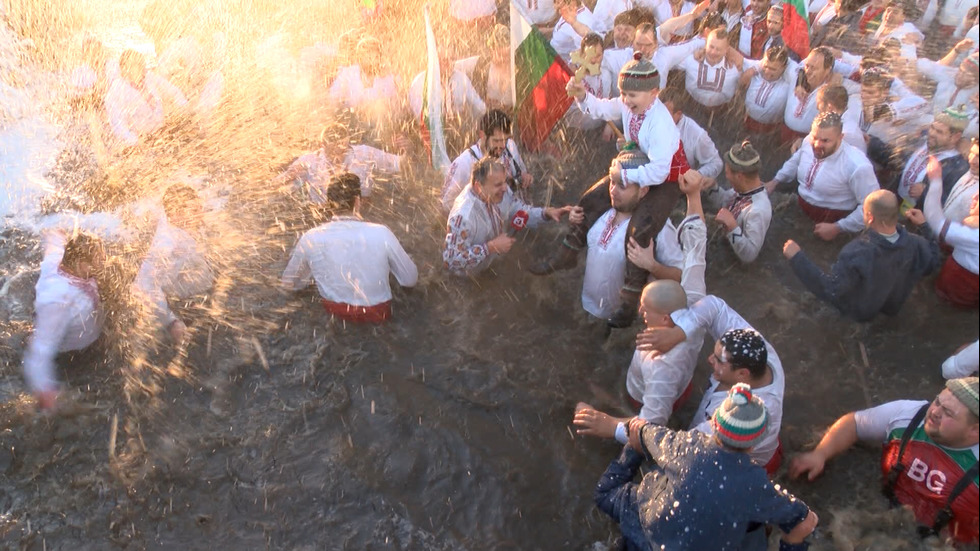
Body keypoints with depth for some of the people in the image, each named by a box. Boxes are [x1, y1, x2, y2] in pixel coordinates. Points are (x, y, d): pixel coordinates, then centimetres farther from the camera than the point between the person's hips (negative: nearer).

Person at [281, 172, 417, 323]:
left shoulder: (310, 239, -17)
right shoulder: (381, 234, -24)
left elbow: (289, 283, -1)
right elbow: (410, 280, -11)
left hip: (334, 310, 3)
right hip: (377, 314, -2)